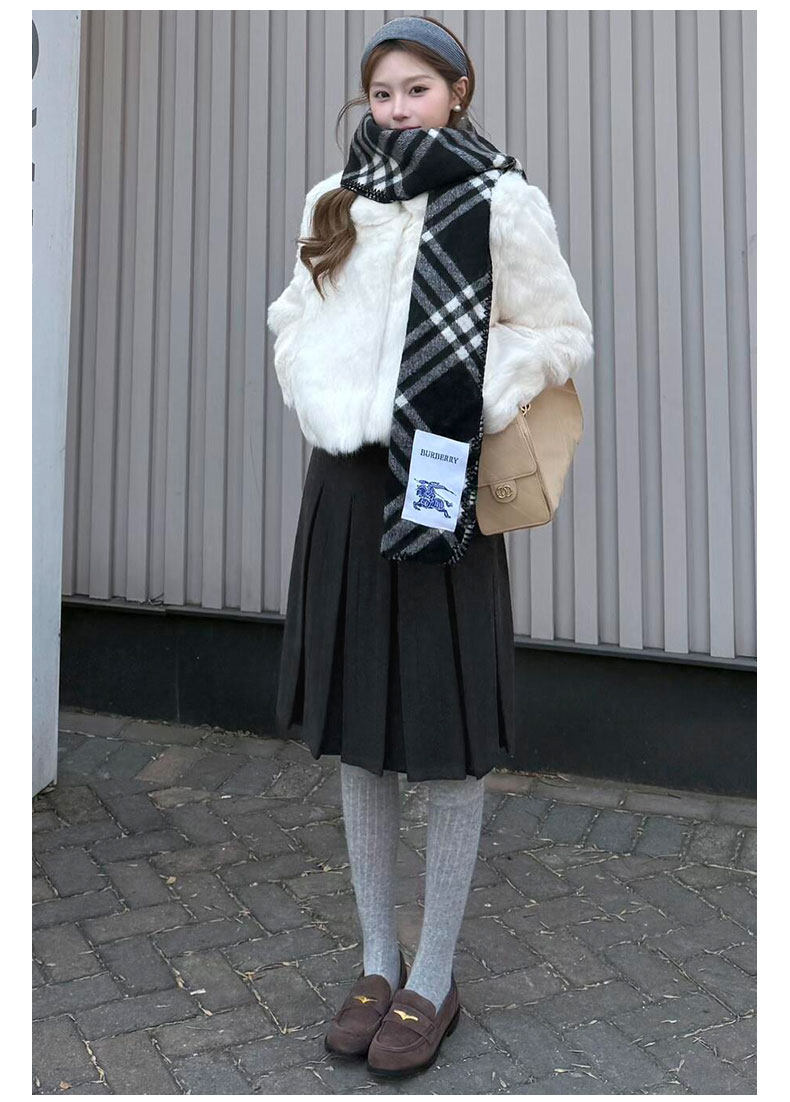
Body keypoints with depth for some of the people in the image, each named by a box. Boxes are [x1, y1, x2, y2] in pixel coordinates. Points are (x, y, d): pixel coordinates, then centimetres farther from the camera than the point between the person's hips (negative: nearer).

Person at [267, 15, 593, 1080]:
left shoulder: (502, 202, -2)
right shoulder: (334, 202, 12)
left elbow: (564, 335, -2)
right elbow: (294, 320, 20)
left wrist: (468, 398, -15)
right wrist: (321, 400, 1)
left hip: (443, 491, -5)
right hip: (347, 483, 5)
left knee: (445, 742, 1)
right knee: (357, 734, 10)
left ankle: (434, 982, 18)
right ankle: (378, 960, 26)